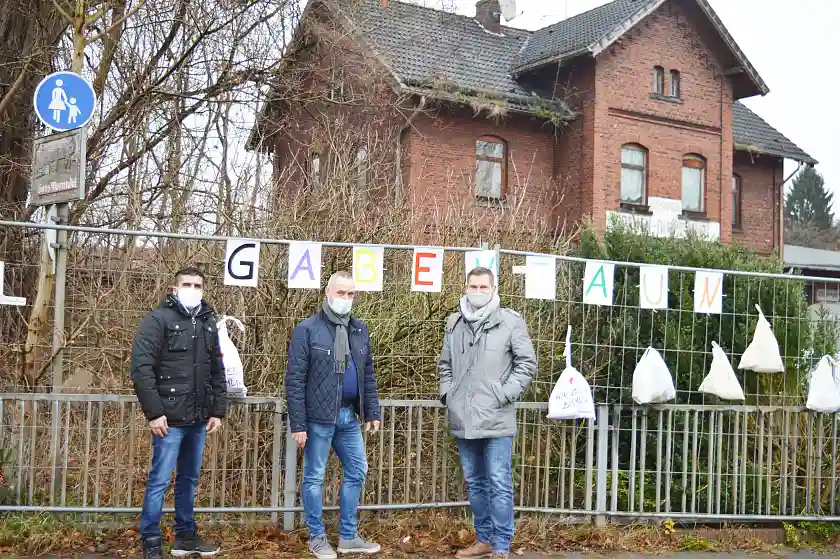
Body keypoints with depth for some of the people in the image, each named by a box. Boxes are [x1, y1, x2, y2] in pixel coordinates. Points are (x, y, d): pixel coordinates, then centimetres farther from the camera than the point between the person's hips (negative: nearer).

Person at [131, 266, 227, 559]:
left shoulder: (208, 323, 13)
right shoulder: (158, 319, -6)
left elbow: (217, 371, 17)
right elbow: (141, 368, -13)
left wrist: (218, 410, 9)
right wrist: (153, 412, -17)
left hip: (198, 420, 6)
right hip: (169, 419, -6)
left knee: (189, 479, 15)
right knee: (159, 480, -1)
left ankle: (185, 535, 26)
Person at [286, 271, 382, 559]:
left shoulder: (359, 329, 8)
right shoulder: (307, 330, -10)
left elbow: (368, 375, 14)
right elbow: (295, 380, -11)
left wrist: (372, 412, 9)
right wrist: (298, 424, -14)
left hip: (349, 416, 6)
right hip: (319, 417, -6)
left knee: (357, 472, 11)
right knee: (314, 477, 5)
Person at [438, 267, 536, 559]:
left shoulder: (511, 321, -5)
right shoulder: (454, 323, 9)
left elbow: (527, 362, -3)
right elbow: (445, 364, 20)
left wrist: (505, 394, -10)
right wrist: (446, 392, 8)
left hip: (496, 419, -5)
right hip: (463, 419, 5)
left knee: (499, 485, -1)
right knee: (474, 483, 15)